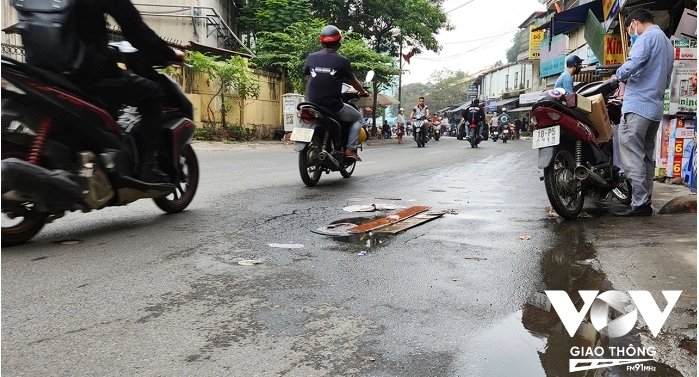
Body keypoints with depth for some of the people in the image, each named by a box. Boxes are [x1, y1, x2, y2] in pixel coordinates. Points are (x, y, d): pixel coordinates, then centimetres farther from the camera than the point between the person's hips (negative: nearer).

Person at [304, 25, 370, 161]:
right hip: (334, 106, -4)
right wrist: (363, 92, 28)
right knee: (357, 118, 21)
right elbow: (354, 82, 7)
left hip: (314, 104, 4)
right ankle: (350, 149, 6)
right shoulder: (342, 60, -6)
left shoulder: (311, 57, 3)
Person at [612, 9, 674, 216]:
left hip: (638, 106, -9)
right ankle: (645, 203, 14)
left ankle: (639, 204, -11)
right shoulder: (668, 44, 24)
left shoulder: (648, 37, -6)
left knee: (633, 157, -9)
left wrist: (619, 75, -3)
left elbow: (633, 64, -22)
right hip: (655, 108, 10)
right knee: (646, 157, 11)